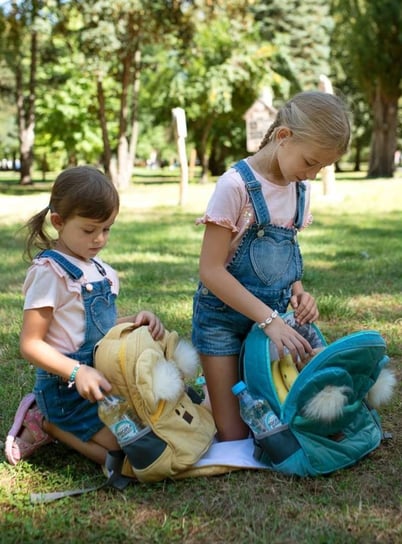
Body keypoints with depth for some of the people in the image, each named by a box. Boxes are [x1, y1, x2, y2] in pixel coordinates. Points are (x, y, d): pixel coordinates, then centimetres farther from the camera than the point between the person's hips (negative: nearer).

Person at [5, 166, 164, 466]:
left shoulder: (97, 268, 9)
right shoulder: (50, 271, -15)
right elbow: (31, 344, -16)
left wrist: (135, 321, -4)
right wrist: (76, 372, -30)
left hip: (102, 378, 8)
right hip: (69, 387, -8)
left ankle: (51, 418, 13)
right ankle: (47, 425, 3)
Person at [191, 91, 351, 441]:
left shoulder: (300, 189, 1)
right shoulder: (236, 185, -19)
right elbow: (211, 270, -20)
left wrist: (298, 291, -6)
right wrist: (269, 319, -24)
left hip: (272, 315, 6)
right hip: (224, 317, -6)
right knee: (235, 436, -2)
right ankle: (206, 395, 26)